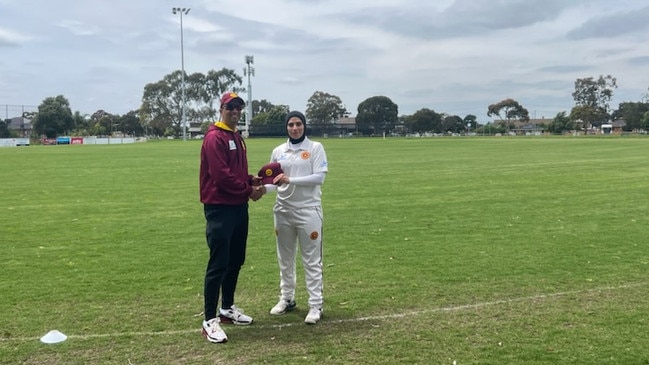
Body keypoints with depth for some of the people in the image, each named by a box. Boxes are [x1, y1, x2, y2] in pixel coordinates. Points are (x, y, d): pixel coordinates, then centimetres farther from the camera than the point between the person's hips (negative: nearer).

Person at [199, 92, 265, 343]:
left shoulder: (237, 138, 17)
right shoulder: (214, 137, -13)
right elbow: (222, 176, -21)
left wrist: (252, 179, 3)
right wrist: (249, 190, -13)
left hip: (239, 207, 9)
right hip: (219, 209, -9)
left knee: (236, 261, 16)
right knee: (218, 264, -7)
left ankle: (228, 309, 31)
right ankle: (209, 321, -1)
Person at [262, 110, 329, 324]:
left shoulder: (315, 148, -4)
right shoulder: (278, 151, 7)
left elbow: (319, 177, -14)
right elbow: (274, 181, 9)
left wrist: (290, 180, -22)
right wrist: (262, 188, -13)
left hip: (308, 210, -4)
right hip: (283, 210, 5)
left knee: (312, 260, 0)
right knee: (285, 258, 14)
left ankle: (315, 305, 6)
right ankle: (286, 299, 28)